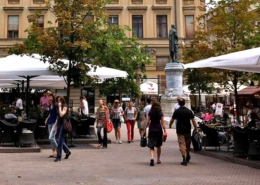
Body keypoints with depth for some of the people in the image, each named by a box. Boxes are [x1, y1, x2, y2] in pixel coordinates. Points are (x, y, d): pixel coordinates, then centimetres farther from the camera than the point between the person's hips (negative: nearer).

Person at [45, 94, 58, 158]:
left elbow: (58, 115, -15)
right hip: (50, 123, 8)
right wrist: (47, 119, 12)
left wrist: (55, 126, -19)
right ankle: (54, 153, 14)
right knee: (52, 138, 9)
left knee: (51, 137, -16)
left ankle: (57, 151, -1)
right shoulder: (50, 105, 11)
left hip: (54, 123, -8)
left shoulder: (56, 105, -12)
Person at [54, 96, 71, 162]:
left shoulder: (65, 107, -7)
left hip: (63, 125, -8)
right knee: (61, 141, 12)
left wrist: (60, 107, -14)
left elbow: (61, 115, -24)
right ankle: (68, 152, 29)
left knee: (60, 141, -9)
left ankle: (58, 157, -5)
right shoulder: (59, 107, 17)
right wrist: (55, 127, 18)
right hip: (59, 125, 8)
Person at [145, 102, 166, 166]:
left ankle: (152, 158, -24)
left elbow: (147, 122, 0)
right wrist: (165, 130, -2)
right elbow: (162, 123, -4)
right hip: (159, 130, 1)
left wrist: (145, 128, 10)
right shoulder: (161, 114, 0)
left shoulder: (150, 113, 0)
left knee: (151, 145, -1)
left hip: (151, 130, -1)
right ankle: (158, 159, 26)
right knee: (159, 145, 16)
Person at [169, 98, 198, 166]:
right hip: (188, 130, 2)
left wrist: (170, 125, 18)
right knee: (188, 143, 19)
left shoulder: (176, 111, -6)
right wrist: (196, 128, 4)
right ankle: (188, 156, 35)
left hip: (180, 130, -2)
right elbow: (193, 120, -2)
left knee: (182, 144, -1)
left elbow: (172, 120, -1)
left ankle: (184, 159, -10)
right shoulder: (189, 111, -2)